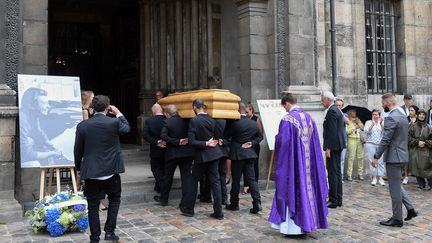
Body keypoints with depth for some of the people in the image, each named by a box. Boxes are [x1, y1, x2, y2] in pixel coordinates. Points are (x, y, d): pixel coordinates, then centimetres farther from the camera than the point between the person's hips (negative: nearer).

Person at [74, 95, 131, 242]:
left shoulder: (82, 125, -4)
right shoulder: (114, 122, -10)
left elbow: (77, 150, 3)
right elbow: (127, 128, 12)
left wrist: (78, 168, 16)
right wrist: (118, 113, 19)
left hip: (90, 172, 1)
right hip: (111, 171, -1)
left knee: (93, 206, 9)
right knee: (114, 199, 20)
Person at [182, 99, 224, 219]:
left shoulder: (194, 121, -13)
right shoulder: (212, 120, 2)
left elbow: (191, 141, -18)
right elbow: (218, 137, 10)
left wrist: (206, 144, -13)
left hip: (201, 155, -4)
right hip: (214, 154, 4)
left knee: (194, 181, 11)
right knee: (215, 182, 6)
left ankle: (189, 209, 21)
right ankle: (218, 212, 7)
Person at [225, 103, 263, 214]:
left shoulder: (235, 123, -13)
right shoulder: (254, 123, 6)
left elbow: (227, 135, -5)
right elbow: (260, 136, 16)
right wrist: (252, 143, 6)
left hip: (237, 154, -5)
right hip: (249, 154, 5)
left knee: (236, 180, 4)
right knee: (251, 179, 6)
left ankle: (234, 204, 14)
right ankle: (257, 203, -2)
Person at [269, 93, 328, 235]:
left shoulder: (287, 119, -15)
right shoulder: (308, 117, 8)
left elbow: (282, 142, -16)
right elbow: (315, 141, 12)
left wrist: (276, 137, 4)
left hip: (292, 161, -7)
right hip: (308, 160, 7)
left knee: (293, 189, 1)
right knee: (307, 186, 14)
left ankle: (294, 226, 5)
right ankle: (308, 221, 21)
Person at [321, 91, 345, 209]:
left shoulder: (331, 111, -15)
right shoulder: (337, 110, 17)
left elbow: (332, 131, -21)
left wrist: (328, 148, -21)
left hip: (333, 146, -10)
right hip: (338, 146, 10)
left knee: (332, 173, -6)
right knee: (337, 172, 13)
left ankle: (333, 201, -1)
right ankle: (338, 199, 20)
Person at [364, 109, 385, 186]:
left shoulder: (382, 122, 9)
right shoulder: (368, 122, 6)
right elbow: (366, 131, -10)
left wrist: (381, 124, -16)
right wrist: (373, 123, -20)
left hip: (380, 144, 1)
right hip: (370, 144, -1)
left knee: (381, 161, -4)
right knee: (372, 161, -2)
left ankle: (380, 177, 1)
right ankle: (374, 177, 5)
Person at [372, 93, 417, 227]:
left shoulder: (391, 118, -19)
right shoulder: (403, 115, 12)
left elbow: (385, 140, -22)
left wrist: (376, 157, -16)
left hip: (394, 157, -10)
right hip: (402, 155, 10)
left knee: (395, 188, 0)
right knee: (397, 185, 22)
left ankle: (397, 219, 9)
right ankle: (410, 209, 20)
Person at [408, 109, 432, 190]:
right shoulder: (413, 126, 2)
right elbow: (409, 138, -1)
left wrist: (425, 143, -10)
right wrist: (417, 142, -11)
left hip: (425, 151, -1)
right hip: (414, 151, 1)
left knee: (425, 168, -5)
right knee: (417, 168, 2)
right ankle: (421, 184, 15)